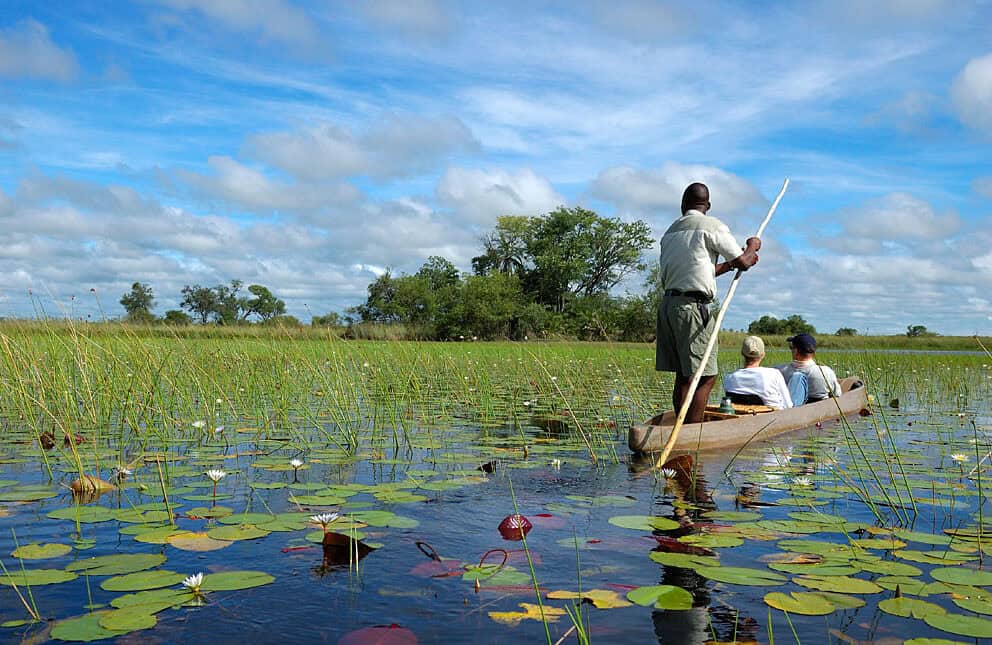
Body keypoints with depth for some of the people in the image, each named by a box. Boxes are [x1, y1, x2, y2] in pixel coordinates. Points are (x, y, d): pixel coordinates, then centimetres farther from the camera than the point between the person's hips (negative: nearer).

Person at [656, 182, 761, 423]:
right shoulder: (712, 225, -3)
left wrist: (729, 264, 27)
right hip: (692, 306, -8)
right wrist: (753, 246, 21)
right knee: (705, 377, -6)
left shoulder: (670, 231, 18)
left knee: (683, 376, 11)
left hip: (667, 303, 8)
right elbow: (743, 262, 0)